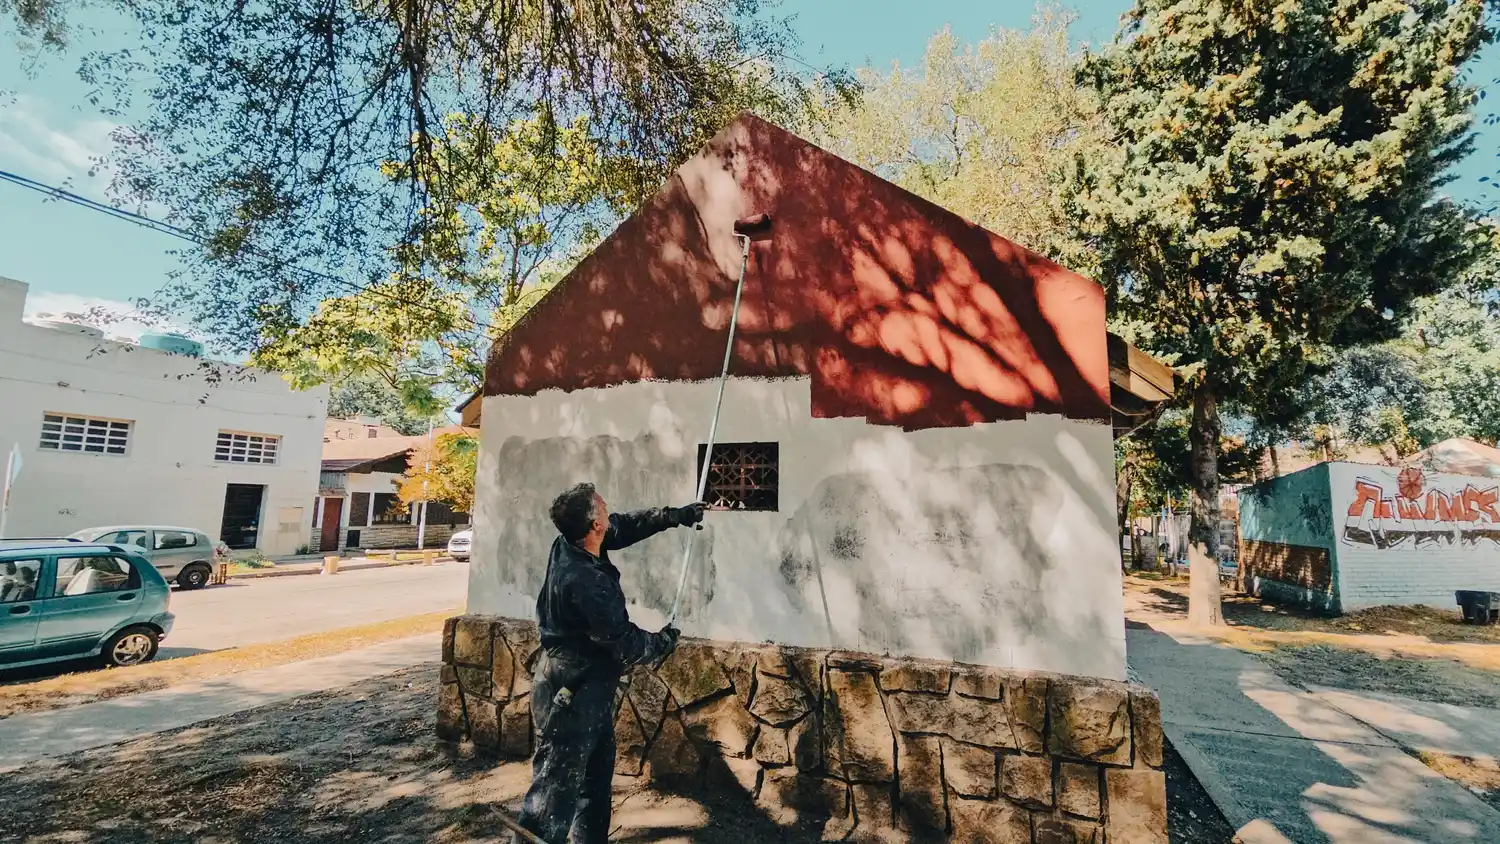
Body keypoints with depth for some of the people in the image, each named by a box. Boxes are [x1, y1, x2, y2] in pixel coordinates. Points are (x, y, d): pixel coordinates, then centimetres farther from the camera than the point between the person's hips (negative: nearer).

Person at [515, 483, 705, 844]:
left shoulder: (569, 543, -8)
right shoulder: (587, 582, -33)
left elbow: (625, 524, 9)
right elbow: (625, 644, -23)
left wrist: (674, 516, 8)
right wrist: (664, 642, -4)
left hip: (585, 685, 10)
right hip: (571, 693, -10)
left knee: (597, 770, 23)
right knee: (557, 781, 4)